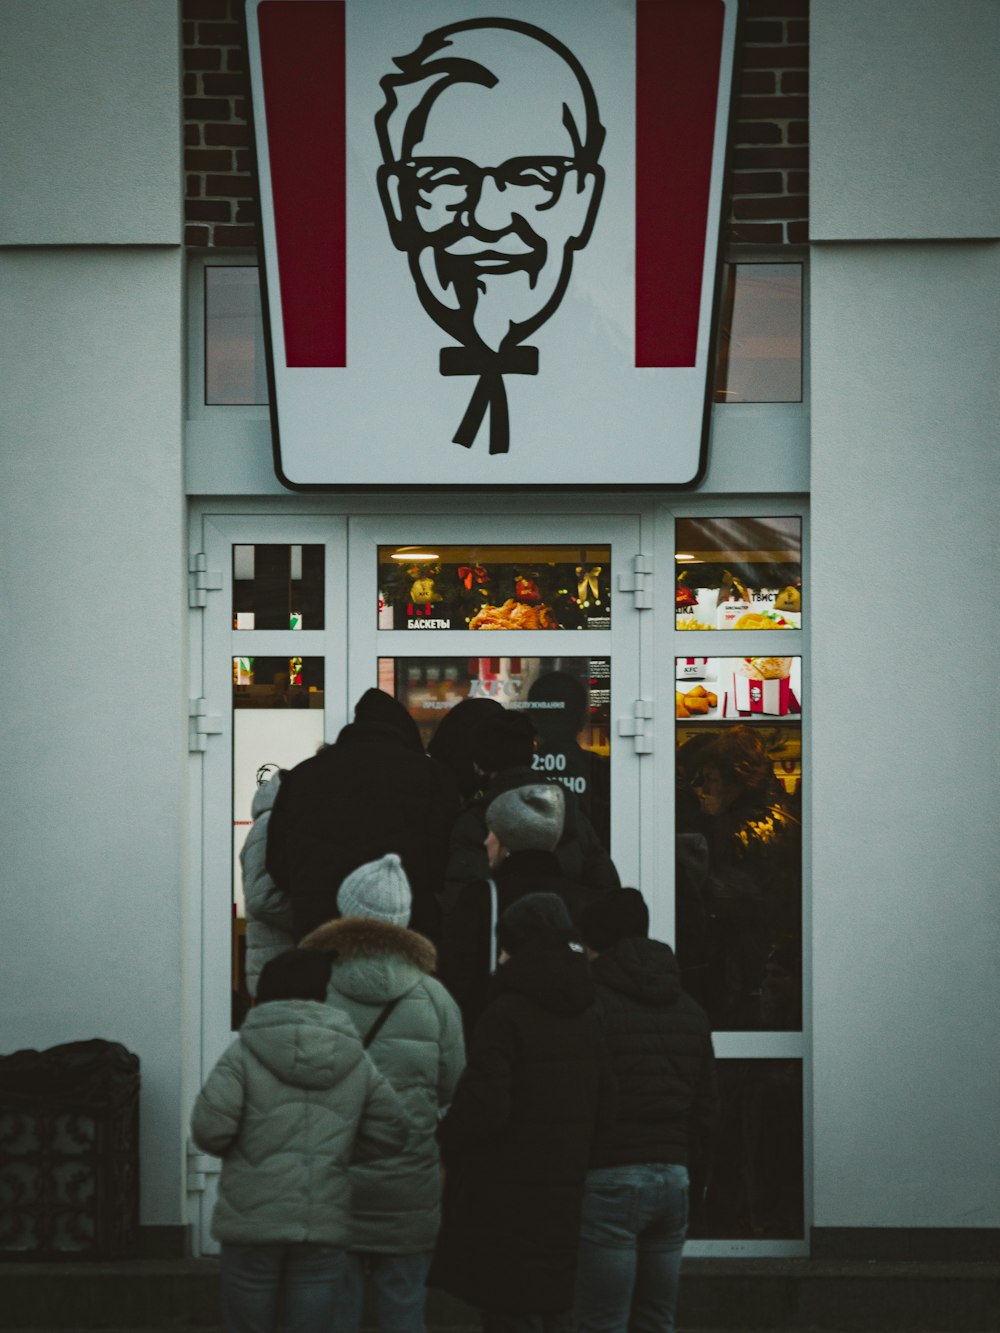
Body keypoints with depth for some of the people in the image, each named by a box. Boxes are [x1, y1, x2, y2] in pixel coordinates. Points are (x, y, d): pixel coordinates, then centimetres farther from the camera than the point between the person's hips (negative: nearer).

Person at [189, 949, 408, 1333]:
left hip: (253, 1226, -2)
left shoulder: (246, 1053, -3)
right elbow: (391, 1134, 7)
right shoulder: (355, 1061, 7)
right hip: (324, 1229, 2)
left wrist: (238, 1149, 9)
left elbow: (209, 1128, -12)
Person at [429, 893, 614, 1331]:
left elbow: (483, 1106, -18)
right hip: (566, 1194, 7)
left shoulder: (506, 1015, -14)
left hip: (507, 1202, -7)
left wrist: (444, 1143, -2)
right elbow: (606, 1104, 9)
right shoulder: (586, 1016, 8)